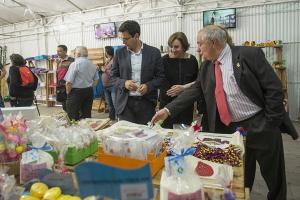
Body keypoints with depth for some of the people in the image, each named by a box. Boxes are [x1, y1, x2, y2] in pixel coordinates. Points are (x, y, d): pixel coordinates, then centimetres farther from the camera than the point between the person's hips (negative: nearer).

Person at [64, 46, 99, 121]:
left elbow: (69, 82, -14)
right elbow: (95, 80, 14)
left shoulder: (74, 64, -12)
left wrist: (68, 92, 0)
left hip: (76, 92, -6)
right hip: (89, 91, 6)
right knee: (87, 115, 12)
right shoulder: (93, 65, 6)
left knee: (73, 117, 1)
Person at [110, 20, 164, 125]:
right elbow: (113, 77, 8)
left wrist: (148, 86, -14)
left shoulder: (154, 52, 0)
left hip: (146, 103, -1)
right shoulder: (119, 53, 5)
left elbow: (160, 76, 4)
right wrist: (124, 83, -12)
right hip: (125, 103, 1)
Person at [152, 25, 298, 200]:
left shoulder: (250, 54, -12)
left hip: (261, 126, -4)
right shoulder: (206, 67, 5)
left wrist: (270, 124, -13)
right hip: (231, 129, 4)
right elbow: (194, 91, 5)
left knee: (275, 178, 13)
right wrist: (168, 110, -3)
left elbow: (274, 89, -12)